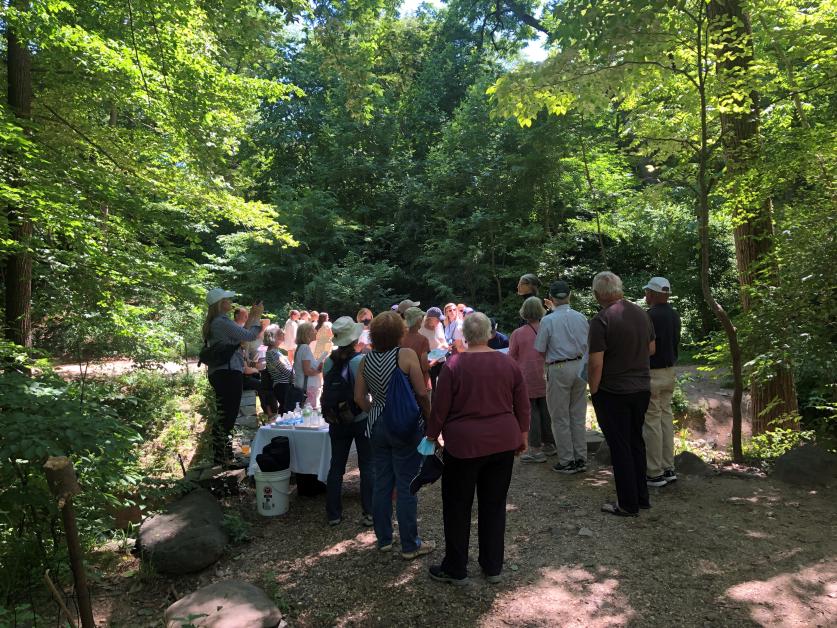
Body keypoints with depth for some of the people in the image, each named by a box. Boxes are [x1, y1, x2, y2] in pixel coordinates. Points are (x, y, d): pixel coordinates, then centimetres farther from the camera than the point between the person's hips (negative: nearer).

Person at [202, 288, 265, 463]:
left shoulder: (214, 323, 16)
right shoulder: (222, 321, -15)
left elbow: (239, 335, 17)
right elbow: (249, 336, -12)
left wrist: (250, 318, 18)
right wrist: (256, 317, 2)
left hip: (219, 373, 10)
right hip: (228, 372, -10)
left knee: (222, 416, 16)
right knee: (228, 415, -6)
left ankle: (219, 455, 24)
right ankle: (223, 457, -1)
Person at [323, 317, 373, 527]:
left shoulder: (329, 362, -5)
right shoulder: (361, 360, -17)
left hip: (337, 421, 4)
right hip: (362, 420, -3)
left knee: (336, 466, 12)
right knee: (367, 467, 9)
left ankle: (333, 514, 21)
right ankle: (369, 513, 14)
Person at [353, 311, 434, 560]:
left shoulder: (367, 359, 1)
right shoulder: (406, 355, -14)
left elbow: (359, 397, 5)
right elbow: (422, 393, -14)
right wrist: (430, 418, -1)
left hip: (377, 427, 5)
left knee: (382, 483, 15)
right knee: (405, 487, 4)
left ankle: (384, 539, 28)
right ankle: (410, 545, 16)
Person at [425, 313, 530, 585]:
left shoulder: (454, 365, -12)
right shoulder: (509, 363, -2)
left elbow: (440, 408, -8)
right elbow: (523, 406, 5)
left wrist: (432, 436, 6)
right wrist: (522, 435, 18)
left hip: (464, 444, -3)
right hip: (503, 442, 4)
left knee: (457, 507, 11)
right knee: (494, 506, 16)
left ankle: (456, 570, 23)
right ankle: (493, 567, 27)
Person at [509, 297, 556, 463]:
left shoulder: (517, 333, -10)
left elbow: (511, 359, -3)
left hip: (527, 378, -4)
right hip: (545, 378, 4)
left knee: (532, 410, 1)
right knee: (545, 410, 12)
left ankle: (536, 449, 2)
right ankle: (549, 444, 22)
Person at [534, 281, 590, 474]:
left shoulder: (548, 320, -12)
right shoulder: (581, 317, 2)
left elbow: (540, 350, -7)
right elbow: (588, 345, 9)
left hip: (559, 369, -5)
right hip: (580, 366, 5)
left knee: (560, 418, 6)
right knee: (578, 415, 14)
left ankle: (566, 461, 13)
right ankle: (581, 459, 22)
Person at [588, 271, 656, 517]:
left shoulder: (602, 319, -18)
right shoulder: (641, 313, 3)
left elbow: (596, 363, -20)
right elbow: (651, 349, 13)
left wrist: (593, 391, -8)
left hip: (612, 393, -7)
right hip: (642, 388, 7)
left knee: (620, 447, 4)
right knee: (636, 441, 18)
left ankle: (628, 504, 13)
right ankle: (641, 496, 29)